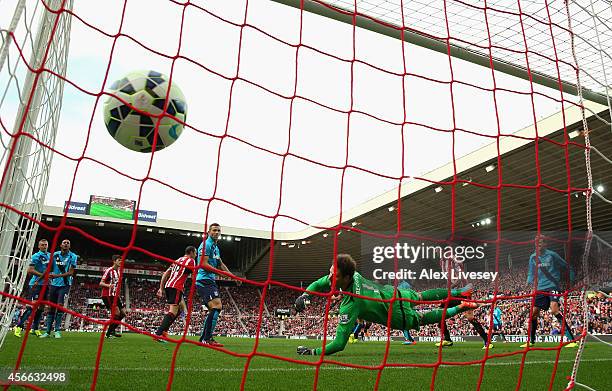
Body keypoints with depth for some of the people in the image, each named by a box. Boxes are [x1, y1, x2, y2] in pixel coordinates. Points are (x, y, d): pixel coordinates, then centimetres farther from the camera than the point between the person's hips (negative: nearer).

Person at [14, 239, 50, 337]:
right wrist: (42, 275, -17)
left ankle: (35, 328, 17)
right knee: (31, 306, -15)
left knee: (41, 307, 9)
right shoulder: (36, 256, -8)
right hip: (36, 284, -7)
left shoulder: (50, 255, 14)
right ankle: (18, 326, -8)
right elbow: (30, 270, -16)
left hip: (45, 284, 7)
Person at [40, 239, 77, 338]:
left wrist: (57, 276, -20)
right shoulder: (55, 255, 5)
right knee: (51, 308, 8)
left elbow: (71, 272, -9)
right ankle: (47, 332, 16)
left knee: (60, 305, -14)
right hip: (54, 284, 3)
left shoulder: (72, 256, -4)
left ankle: (57, 330, -4)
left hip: (65, 285, -3)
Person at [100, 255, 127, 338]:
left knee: (123, 313, 5)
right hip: (108, 295, -9)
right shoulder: (108, 271, -11)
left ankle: (112, 330, 16)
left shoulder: (118, 271, 15)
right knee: (116, 313, -15)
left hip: (115, 295, 9)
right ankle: (109, 333, -4)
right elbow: (101, 283, -15)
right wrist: (108, 285, -34)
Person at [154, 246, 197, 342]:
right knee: (173, 311, -11)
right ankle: (158, 333, -23)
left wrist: (161, 288, 18)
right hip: (176, 287, -9)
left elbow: (165, 274, 20)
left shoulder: (178, 260, 25)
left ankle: (164, 330, 8)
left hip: (168, 286, 9)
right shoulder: (190, 261, 2)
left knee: (181, 308, 16)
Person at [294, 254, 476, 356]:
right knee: (420, 296, 32)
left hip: (398, 316, -6)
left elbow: (339, 343, -40)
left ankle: (461, 308, 37)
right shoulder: (353, 274, -21)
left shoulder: (350, 305, -41)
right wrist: (305, 294, -21)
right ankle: (459, 293, 51)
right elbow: (318, 284, -4)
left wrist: (312, 351, -34)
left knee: (424, 318, 24)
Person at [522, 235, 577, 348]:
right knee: (533, 313, 5)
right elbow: (531, 273, 15)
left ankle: (571, 339, -21)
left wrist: (571, 282, 1)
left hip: (553, 286, -5)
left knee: (554, 309, -26)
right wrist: (530, 280, -5)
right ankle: (531, 341, 20)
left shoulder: (552, 255, -3)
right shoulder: (533, 257, 10)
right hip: (540, 288, 5)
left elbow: (567, 268, 5)